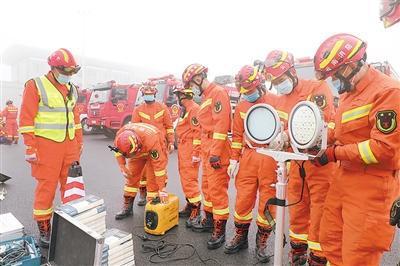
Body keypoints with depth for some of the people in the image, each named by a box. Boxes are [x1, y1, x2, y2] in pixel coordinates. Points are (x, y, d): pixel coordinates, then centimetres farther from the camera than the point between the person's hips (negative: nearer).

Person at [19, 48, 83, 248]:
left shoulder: (71, 89, 13)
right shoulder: (35, 86, -5)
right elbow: (26, 119, -9)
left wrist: (79, 142, 16)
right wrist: (30, 148, -13)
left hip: (69, 145, 6)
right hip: (46, 145, -5)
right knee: (46, 188, 2)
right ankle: (44, 232, 17)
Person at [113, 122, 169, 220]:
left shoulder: (151, 139, -44)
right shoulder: (120, 136, -30)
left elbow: (159, 163, -39)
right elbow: (118, 150, -6)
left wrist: (162, 189, -36)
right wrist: (122, 166, -14)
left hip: (155, 150, -4)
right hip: (138, 150, 5)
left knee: (153, 179, -13)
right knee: (131, 176, 3)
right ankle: (127, 207, 15)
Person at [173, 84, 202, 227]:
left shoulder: (194, 108, -14)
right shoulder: (184, 109, 17)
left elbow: (198, 132, -20)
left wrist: (196, 153, -22)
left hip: (189, 149, -10)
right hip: (183, 148, 10)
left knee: (190, 179, -9)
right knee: (185, 178, 15)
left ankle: (196, 211, 0)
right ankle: (190, 205, 26)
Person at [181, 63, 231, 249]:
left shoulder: (218, 92, -10)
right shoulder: (206, 97, 19)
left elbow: (222, 124, -20)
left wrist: (216, 152, -23)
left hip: (217, 150, -10)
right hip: (207, 150, 10)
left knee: (217, 190, -4)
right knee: (207, 187, 18)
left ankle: (220, 230, 8)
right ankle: (209, 220, 34)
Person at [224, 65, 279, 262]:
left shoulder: (275, 101, -2)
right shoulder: (241, 106, 11)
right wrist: (234, 159, 8)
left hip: (270, 157, -3)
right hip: (248, 156, 3)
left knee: (267, 200, 5)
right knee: (243, 198, 7)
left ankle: (262, 242, 24)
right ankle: (240, 237, 27)